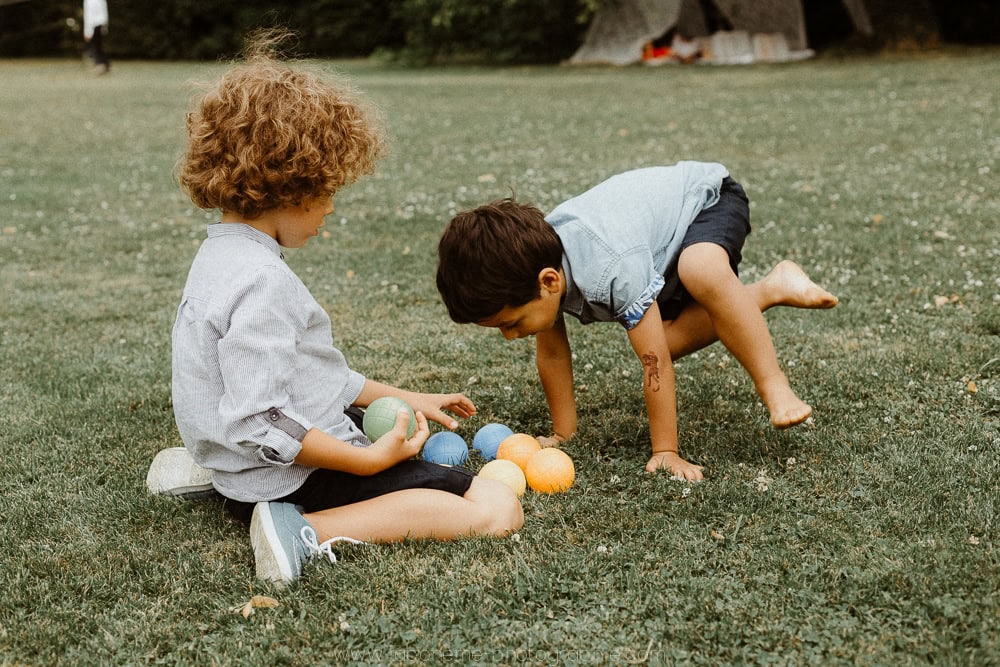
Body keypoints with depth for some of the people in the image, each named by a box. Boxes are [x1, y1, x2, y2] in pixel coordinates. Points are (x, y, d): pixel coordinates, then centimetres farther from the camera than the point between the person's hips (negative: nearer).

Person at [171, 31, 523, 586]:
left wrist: (402, 398, 16)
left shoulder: (222, 256, 10)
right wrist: (368, 460, -23)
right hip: (299, 478, -10)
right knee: (498, 509, -15)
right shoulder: (262, 281, -23)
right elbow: (262, 422, -28)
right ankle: (308, 531, -20)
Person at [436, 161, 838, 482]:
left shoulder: (615, 267, -44)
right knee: (672, 340, -7)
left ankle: (774, 387, -24)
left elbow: (653, 363, -37)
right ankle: (773, 289, 10)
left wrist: (665, 453, -31)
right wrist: (563, 433, -1)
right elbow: (551, 352, -5)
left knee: (702, 274, -41)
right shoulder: (532, 265, -20)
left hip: (708, 198, -8)